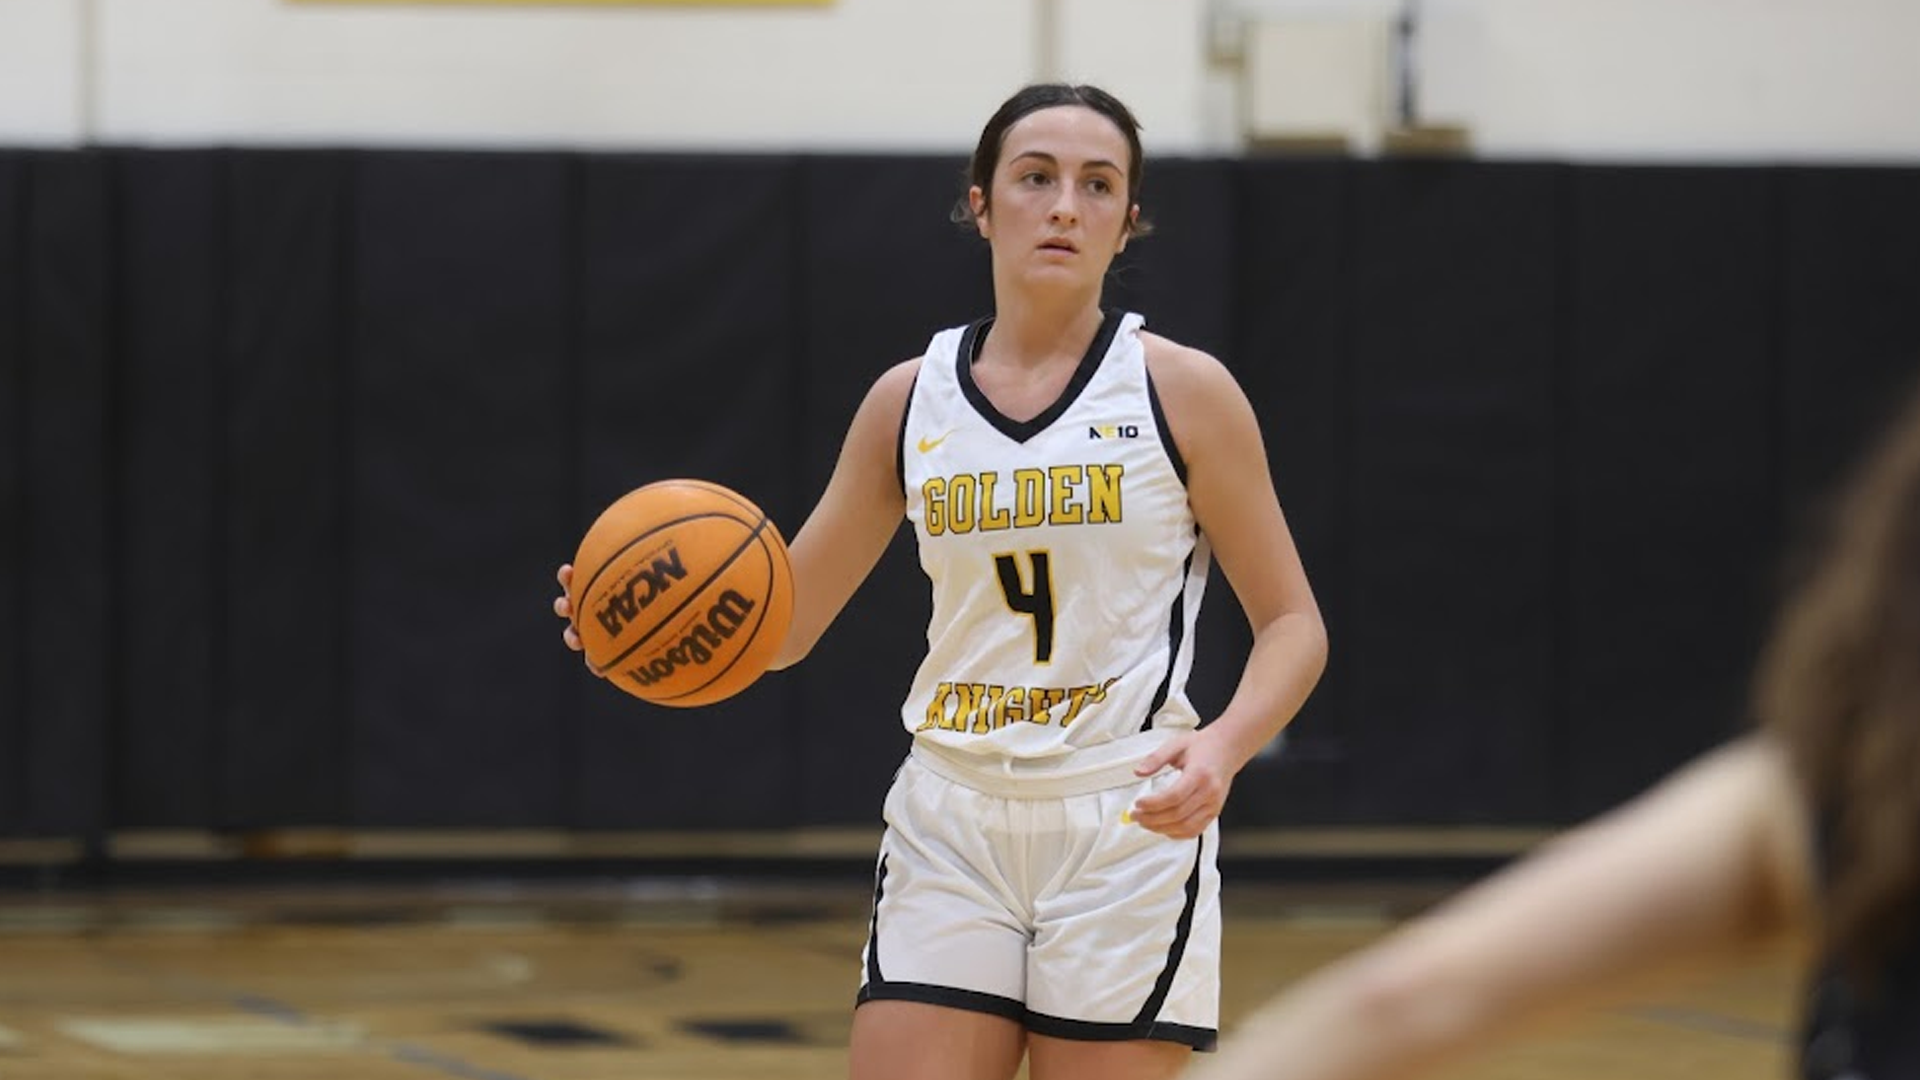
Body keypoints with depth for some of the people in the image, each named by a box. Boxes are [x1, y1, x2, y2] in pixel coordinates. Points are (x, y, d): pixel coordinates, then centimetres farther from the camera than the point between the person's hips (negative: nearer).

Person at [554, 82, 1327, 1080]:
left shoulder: (1183, 392, -3)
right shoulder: (910, 400, 6)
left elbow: (1293, 624, -1)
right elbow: (786, 622, 12)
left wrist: (1224, 744, -21)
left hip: (1127, 827, -3)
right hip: (948, 827, 3)